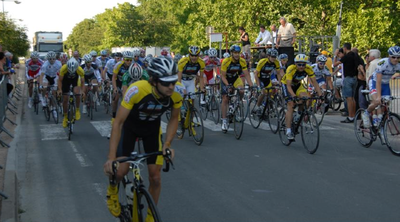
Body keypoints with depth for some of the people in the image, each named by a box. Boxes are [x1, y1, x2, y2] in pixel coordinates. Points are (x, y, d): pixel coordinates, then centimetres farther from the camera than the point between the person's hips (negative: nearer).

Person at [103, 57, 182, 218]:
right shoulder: (137, 90, -40)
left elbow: (174, 119, -8)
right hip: (130, 125, -2)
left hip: (152, 128, 3)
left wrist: (167, 144, -20)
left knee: (155, 177, -2)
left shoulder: (176, 94, -29)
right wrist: (111, 157, -38)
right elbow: (118, 122, -34)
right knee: (121, 170, -15)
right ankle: (112, 190, 23)